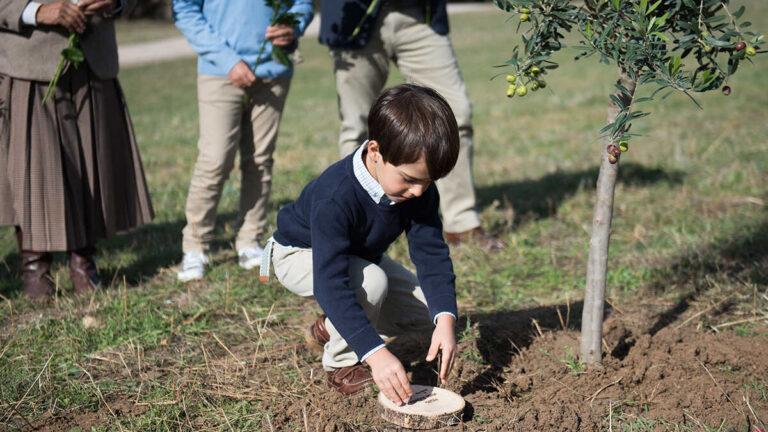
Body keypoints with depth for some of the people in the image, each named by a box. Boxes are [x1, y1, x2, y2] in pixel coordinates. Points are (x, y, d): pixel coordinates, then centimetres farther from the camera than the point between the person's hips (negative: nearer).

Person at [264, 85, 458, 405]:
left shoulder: (419, 188, -23)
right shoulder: (334, 198, -42)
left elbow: (432, 253, -21)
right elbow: (330, 284, -46)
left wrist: (445, 319, -38)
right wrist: (376, 352, -54)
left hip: (360, 256, 7)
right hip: (302, 255, -7)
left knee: (427, 310, -2)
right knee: (372, 282, -35)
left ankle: (330, 330, 13)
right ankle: (341, 365, -10)